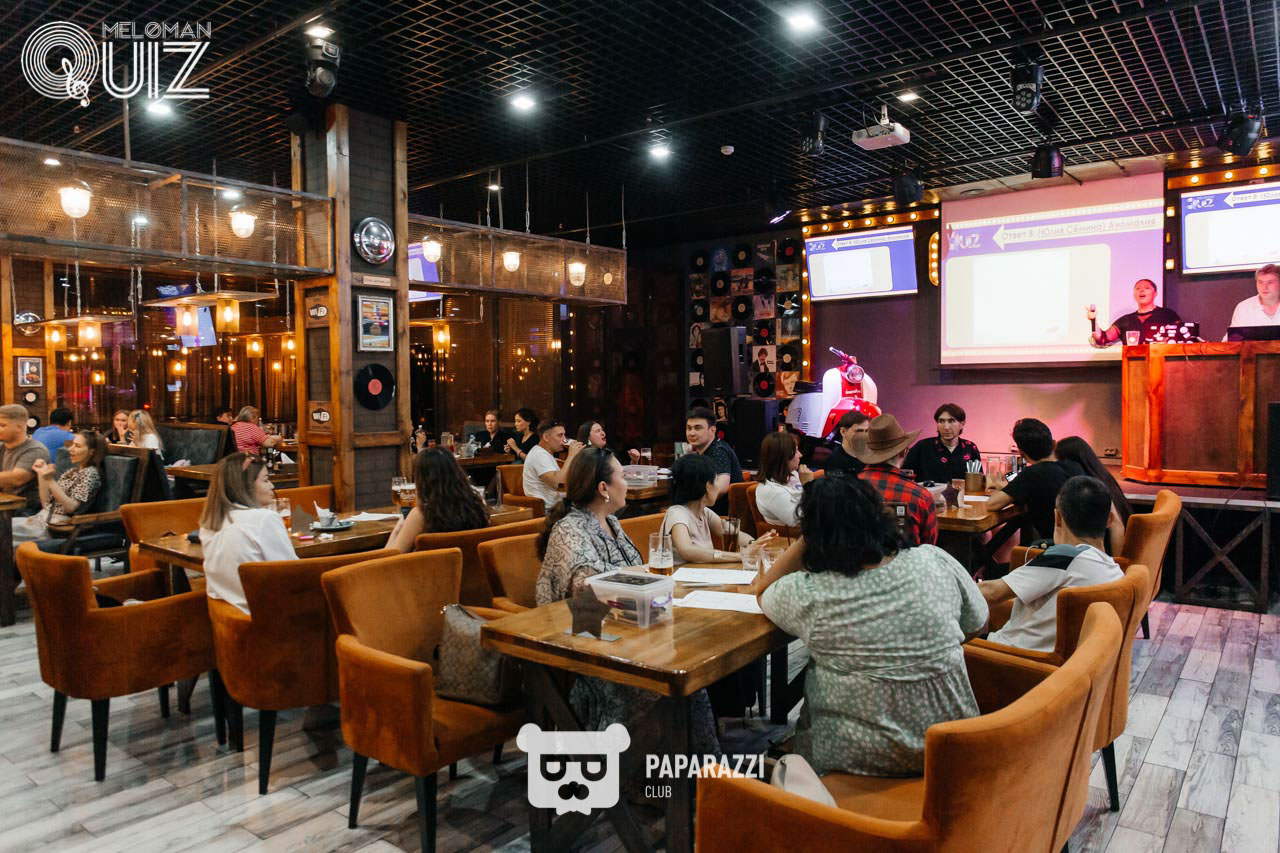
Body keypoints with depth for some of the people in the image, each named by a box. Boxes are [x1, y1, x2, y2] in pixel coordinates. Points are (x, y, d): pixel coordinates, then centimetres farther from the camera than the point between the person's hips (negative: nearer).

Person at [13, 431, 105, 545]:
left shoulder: (90, 473, -6)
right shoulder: (71, 471, 18)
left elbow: (72, 507, -18)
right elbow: (46, 503, 13)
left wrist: (50, 481, -22)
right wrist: (41, 474, 7)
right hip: (42, 518, 8)